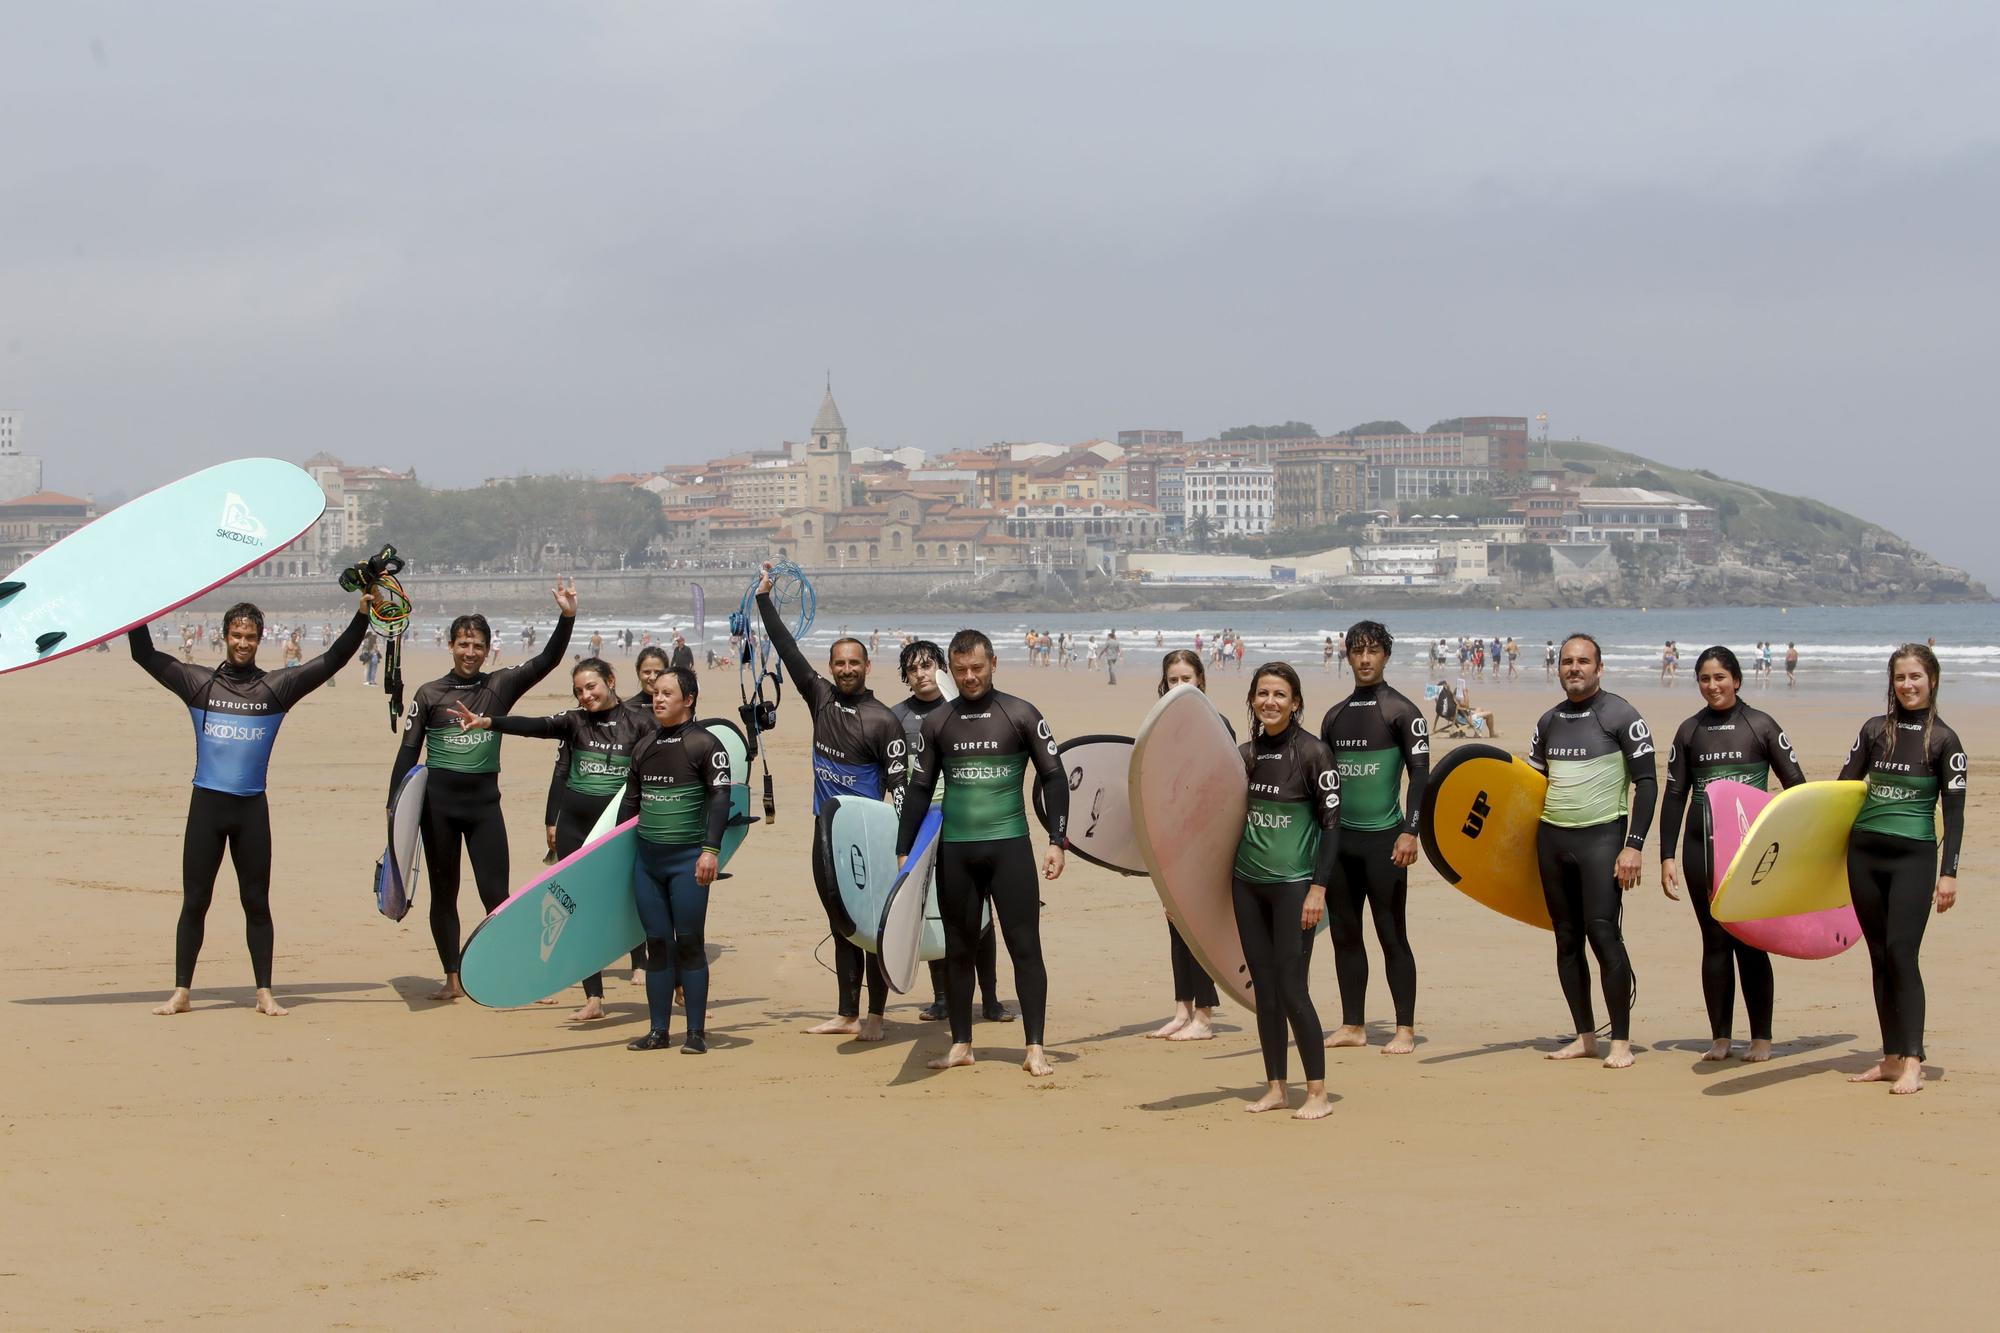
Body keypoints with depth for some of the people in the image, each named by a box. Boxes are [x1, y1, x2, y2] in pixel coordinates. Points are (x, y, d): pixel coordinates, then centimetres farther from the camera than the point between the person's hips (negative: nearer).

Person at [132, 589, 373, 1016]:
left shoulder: (277, 686, 3)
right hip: (206, 804, 0)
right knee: (194, 902, 4)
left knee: (257, 903, 6)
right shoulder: (199, 683, 4)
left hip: (252, 808, 0)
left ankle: (265, 994, 11)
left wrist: (362, 617, -9)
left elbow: (333, 660, 0)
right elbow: (145, 656, 3)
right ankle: (180, 993, 9)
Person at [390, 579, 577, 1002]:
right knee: (443, 892, 8)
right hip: (439, 800, 0)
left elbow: (546, 661, -7)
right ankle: (452, 979, 17)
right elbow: (408, 751, 2)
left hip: (484, 799, 0)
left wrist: (567, 618, -20)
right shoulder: (429, 693, 1)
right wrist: (395, 805, -3)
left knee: (496, 893, -4)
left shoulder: (500, 686, 3)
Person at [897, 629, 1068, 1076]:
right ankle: (961, 1044, 18)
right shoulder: (937, 723, 7)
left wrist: (1057, 841, -6)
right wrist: (903, 850, 8)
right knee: (958, 949, 8)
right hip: (954, 850, 3)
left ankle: (1035, 1048, -1)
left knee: (1025, 946, -5)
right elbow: (919, 789, 13)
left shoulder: (1021, 715, 0)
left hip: (1009, 846, -3)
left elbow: (1054, 778, 1)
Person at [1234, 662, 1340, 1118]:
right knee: (1263, 989, 7)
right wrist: (1224, 881, 15)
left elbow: (1331, 823, -9)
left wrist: (1319, 889, -14)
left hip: (1293, 885, -5)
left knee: (1291, 988, -7)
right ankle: (1276, 1087, 15)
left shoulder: (1313, 751, -8)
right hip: (1247, 884, 6)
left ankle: (1318, 1093, 1)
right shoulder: (1244, 754, 8)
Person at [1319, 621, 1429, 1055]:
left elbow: (1420, 774, -9)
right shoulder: (1335, 716, 14)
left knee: (1392, 936, -5)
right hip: (1339, 838, 6)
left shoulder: (1401, 711, -4)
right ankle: (1352, 1026, 13)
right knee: (1344, 934, 7)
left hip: (1384, 839, -6)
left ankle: (1405, 1030, -1)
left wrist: (1410, 832, -19)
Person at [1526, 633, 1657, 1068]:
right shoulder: (1549, 722, 13)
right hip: (1552, 837, 6)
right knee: (1567, 938, 6)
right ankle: (1585, 1037, 13)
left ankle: (1621, 1042, -10)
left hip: (1601, 836, -6)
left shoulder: (1621, 716, -4)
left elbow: (1646, 783, -6)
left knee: (1602, 931, -14)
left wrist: (1633, 845, -13)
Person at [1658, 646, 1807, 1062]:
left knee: (1750, 941, -3)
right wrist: (1667, 856, 4)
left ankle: (1761, 1038, 5)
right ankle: (1719, 1037, 10)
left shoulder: (1761, 725, 0)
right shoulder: (1690, 731, 8)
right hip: (1701, 846, 3)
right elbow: (1674, 796, 10)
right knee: (1714, 941, 4)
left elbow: (1796, 785, 1)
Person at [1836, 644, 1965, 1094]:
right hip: (1864, 853, 4)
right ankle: (1892, 1058, 12)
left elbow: (1954, 811, -3)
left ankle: (1912, 1063, -14)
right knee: (1880, 956, 7)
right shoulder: (1875, 730, 8)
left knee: (1901, 951, -14)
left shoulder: (1943, 740, -2)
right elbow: (1842, 788, 12)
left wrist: (1948, 872, -9)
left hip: (1914, 855, -4)